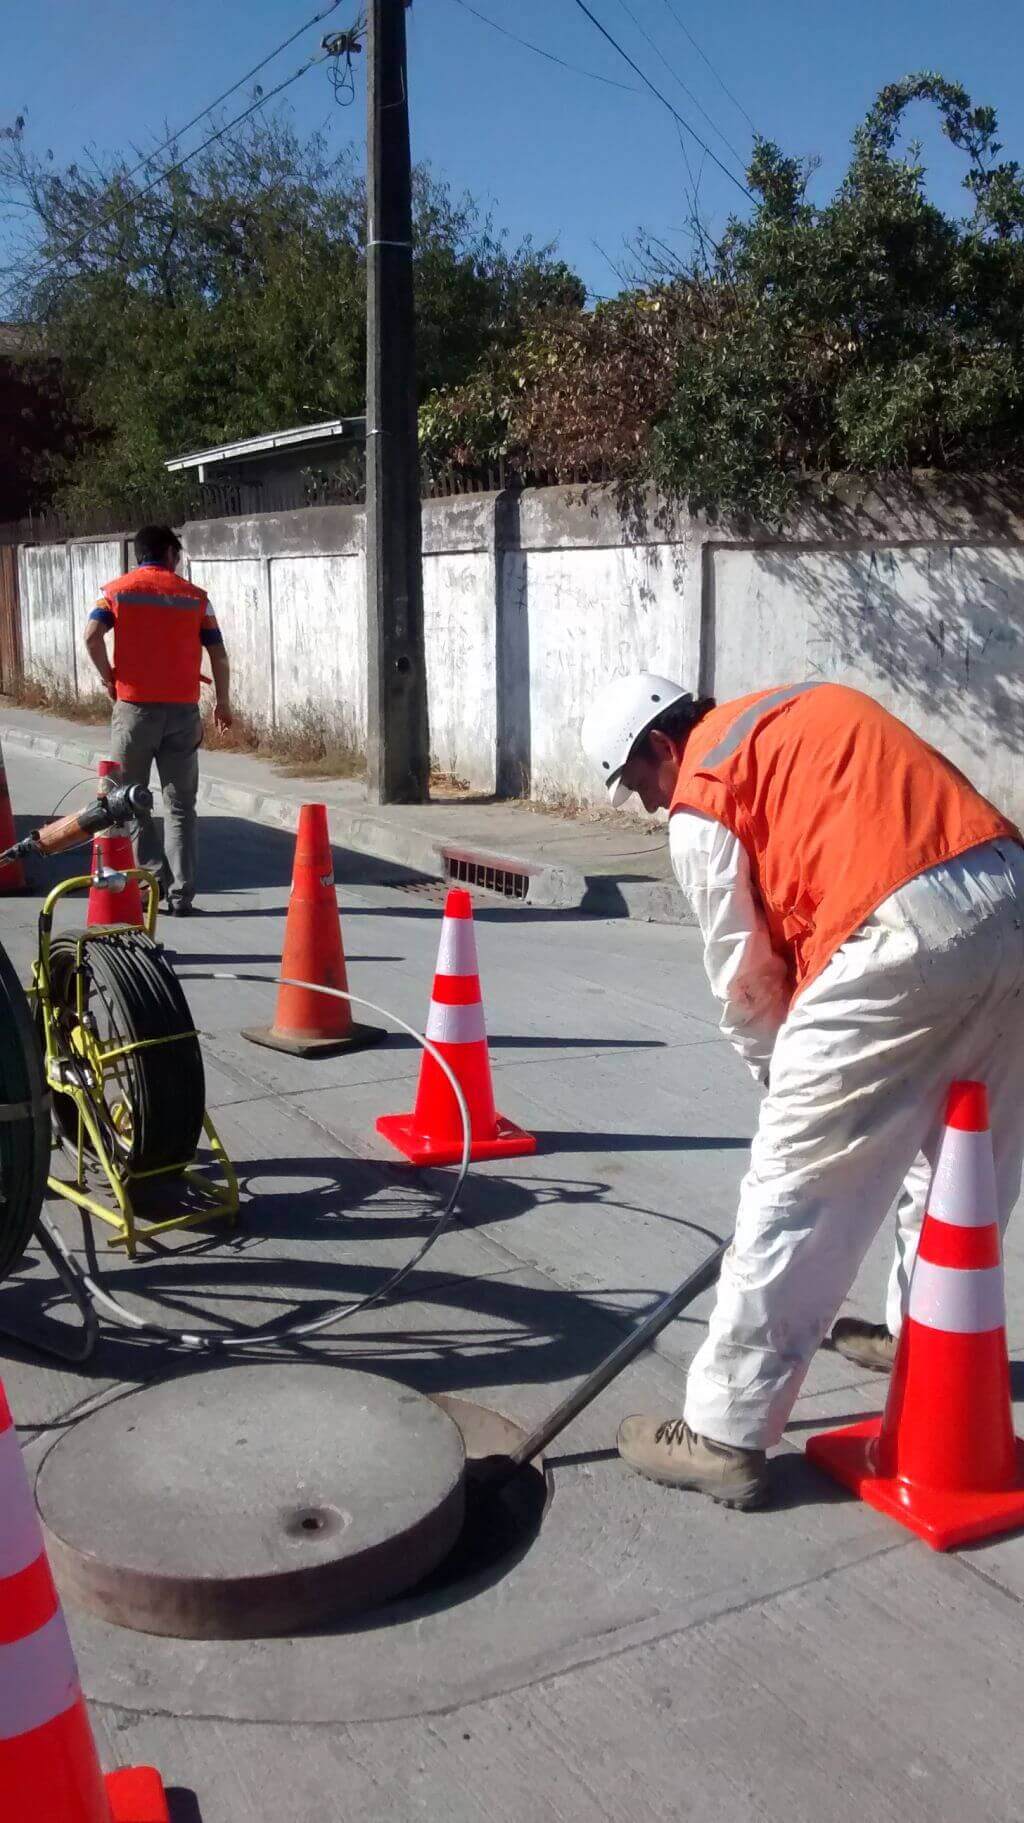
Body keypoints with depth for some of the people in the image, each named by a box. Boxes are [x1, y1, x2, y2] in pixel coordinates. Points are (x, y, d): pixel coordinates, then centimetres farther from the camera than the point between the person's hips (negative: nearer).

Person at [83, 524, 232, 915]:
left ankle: (153, 877, 1)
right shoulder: (194, 595, 7)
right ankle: (181, 894, 6)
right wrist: (223, 702, 15)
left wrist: (109, 678, 1)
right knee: (180, 806, 7)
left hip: (135, 707, -1)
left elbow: (92, 635, -13)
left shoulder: (117, 590, 4)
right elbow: (218, 655, 4)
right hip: (183, 710, 1)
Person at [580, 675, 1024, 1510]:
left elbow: (746, 972, 6)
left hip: (913, 932, -9)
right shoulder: (812, 709, 27)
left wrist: (780, 1075, 23)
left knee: (797, 1186, 0)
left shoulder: (702, 800, 4)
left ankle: (727, 1433, 8)